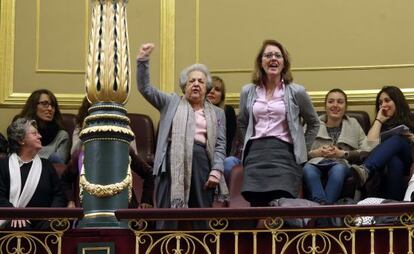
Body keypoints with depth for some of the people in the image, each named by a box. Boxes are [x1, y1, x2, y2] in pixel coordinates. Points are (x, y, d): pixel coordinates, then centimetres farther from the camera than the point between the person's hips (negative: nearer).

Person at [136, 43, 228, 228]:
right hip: (172, 161, -1)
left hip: (200, 164, 1)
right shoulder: (171, 103, 19)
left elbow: (220, 145, 12)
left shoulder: (217, 113, 21)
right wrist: (143, 60, -2)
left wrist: (216, 171, -3)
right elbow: (145, 89, 10)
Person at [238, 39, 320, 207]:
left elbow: (313, 123, 18)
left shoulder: (296, 92, 6)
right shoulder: (248, 92, 13)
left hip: (284, 155, -2)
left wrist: (302, 150, 13)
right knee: (257, 207, -9)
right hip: (255, 156, 2)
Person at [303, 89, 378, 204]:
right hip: (316, 162, 0)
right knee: (308, 169, -38)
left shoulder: (353, 124, 24)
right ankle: (321, 205, -53)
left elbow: (366, 151, 8)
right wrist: (316, 152, -7)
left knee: (338, 169, -39)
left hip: (341, 163, 0)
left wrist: (342, 153, -4)